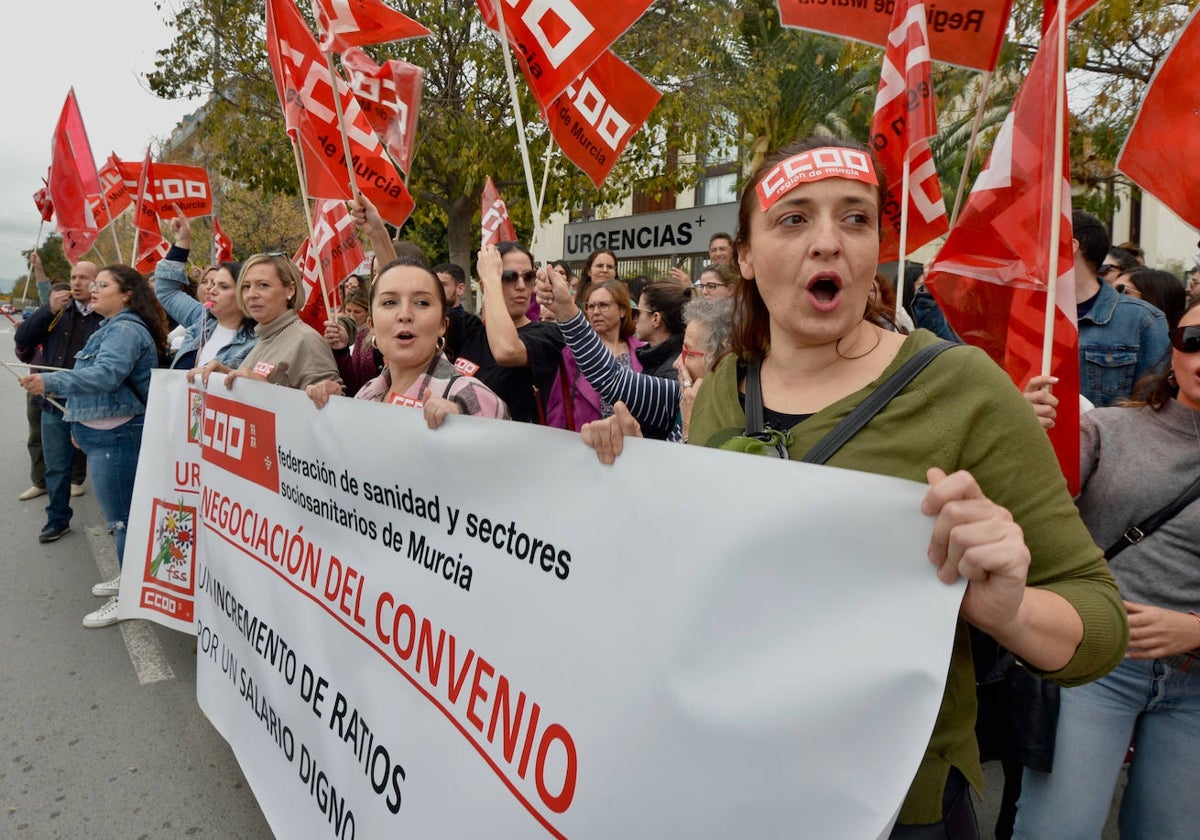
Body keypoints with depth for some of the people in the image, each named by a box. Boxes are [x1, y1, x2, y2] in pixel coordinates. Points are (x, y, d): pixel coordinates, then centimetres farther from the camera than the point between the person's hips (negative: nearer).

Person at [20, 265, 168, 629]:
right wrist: (82, 423, 27)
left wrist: (50, 382, -40)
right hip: (105, 434, 11)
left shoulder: (125, 329, -15)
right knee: (120, 514, 18)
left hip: (116, 436, -11)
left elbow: (106, 375, -31)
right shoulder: (115, 327, 19)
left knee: (121, 517, -5)